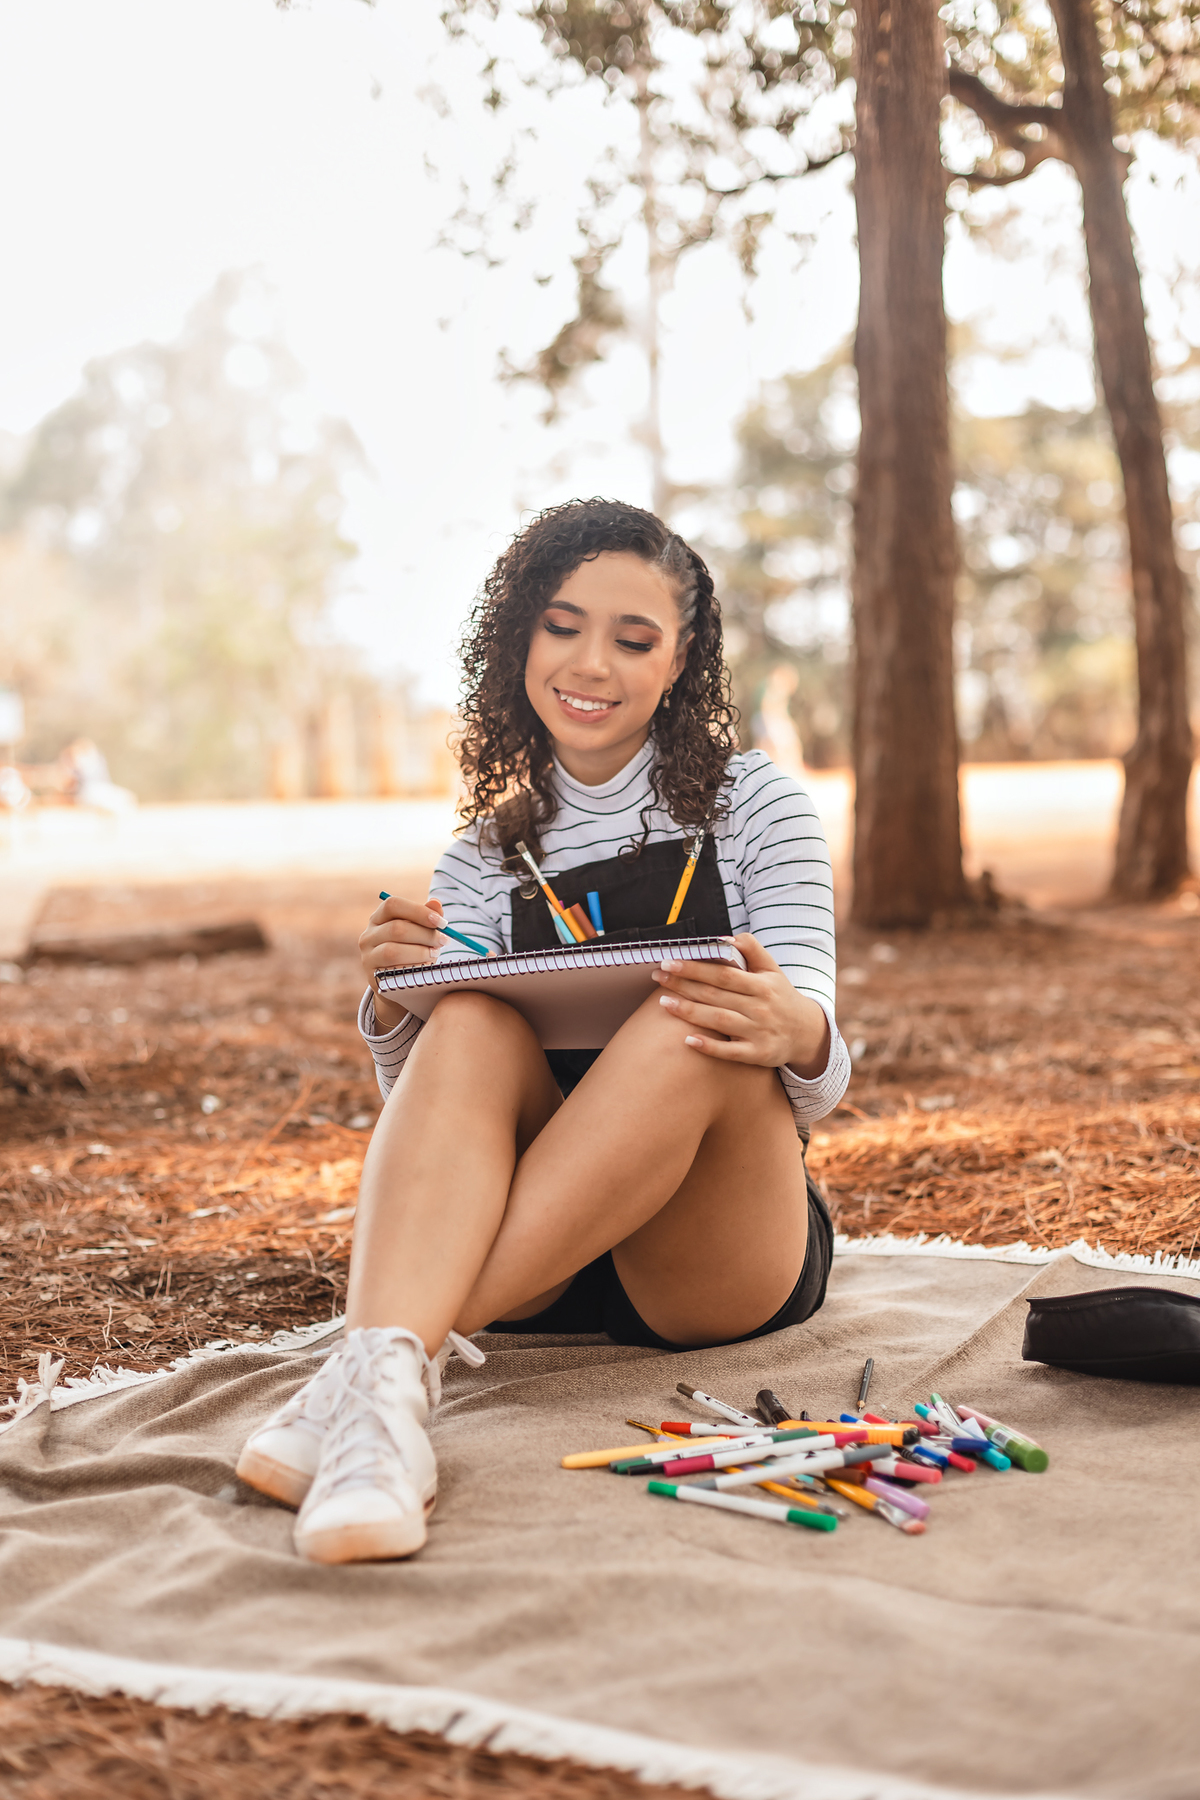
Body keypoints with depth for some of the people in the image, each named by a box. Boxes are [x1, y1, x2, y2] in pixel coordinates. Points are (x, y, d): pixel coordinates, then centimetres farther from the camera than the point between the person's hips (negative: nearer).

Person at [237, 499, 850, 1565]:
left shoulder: (754, 805, 7)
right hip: (539, 1273, 2)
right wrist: (391, 1011, -17)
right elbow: (423, 1101, 6)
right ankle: (385, 1378, -50)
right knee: (473, 1023, -27)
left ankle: (383, 1364, -42)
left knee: (702, 1028, -32)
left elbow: (817, 1077, -5)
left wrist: (795, 1034, -31)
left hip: (726, 1263, -1)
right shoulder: (488, 858, 13)